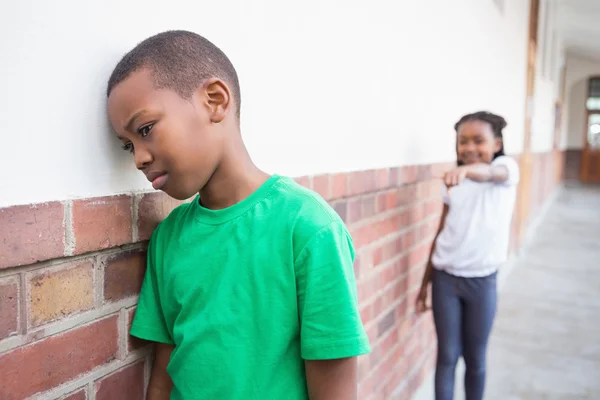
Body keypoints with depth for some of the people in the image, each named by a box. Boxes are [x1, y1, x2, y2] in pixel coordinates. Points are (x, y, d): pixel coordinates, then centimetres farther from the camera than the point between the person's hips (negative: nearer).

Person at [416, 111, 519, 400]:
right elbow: (442, 233, 8)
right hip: (445, 278, 2)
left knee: (475, 358, 12)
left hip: (482, 281, -2)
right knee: (447, 355, 7)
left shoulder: (507, 168, -8)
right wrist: (425, 283, 10)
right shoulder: (452, 183, 3)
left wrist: (467, 170, -58)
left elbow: (492, 174, -34)